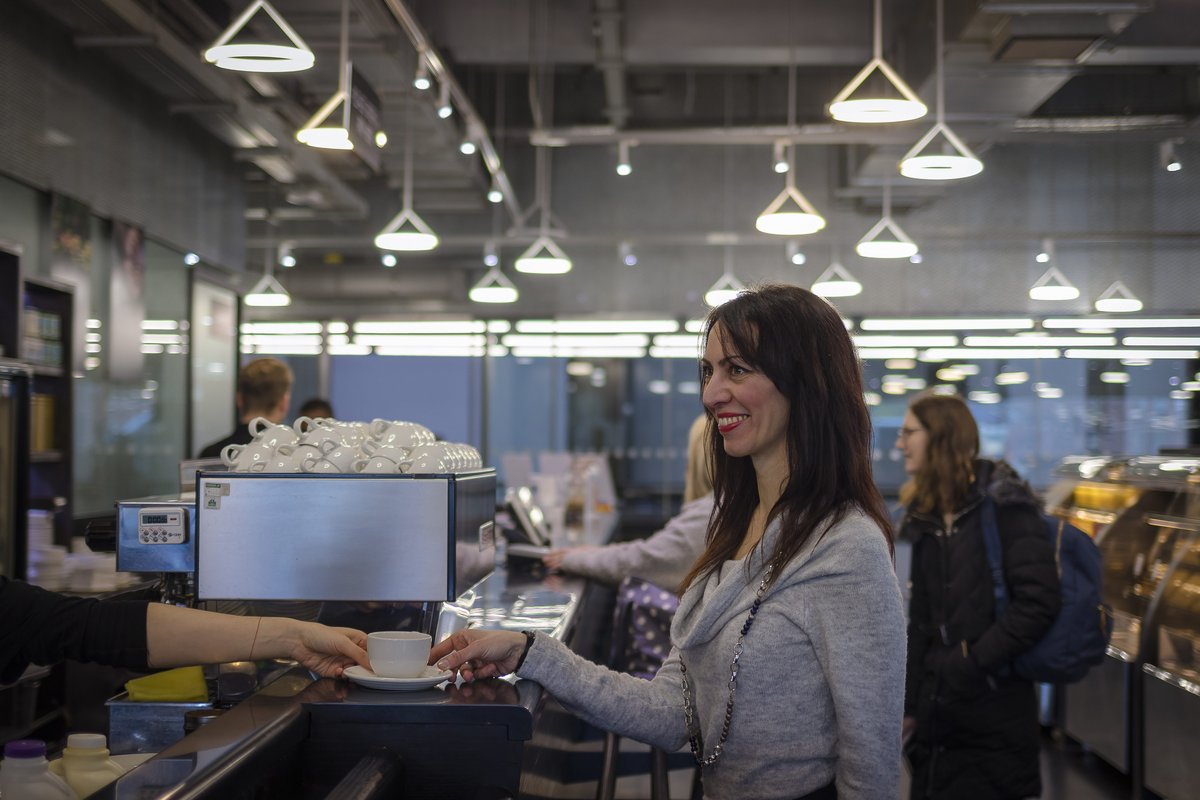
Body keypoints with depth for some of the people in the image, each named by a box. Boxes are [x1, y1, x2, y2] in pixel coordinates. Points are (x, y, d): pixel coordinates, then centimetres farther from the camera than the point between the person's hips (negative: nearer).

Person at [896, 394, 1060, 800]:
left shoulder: (1003, 506, -9)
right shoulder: (926, 519, 12)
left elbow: (1037, 603, -17)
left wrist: (972, 663, -18)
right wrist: (909, 705, 10)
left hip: (996, 713, -6)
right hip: (939, 712, 7)